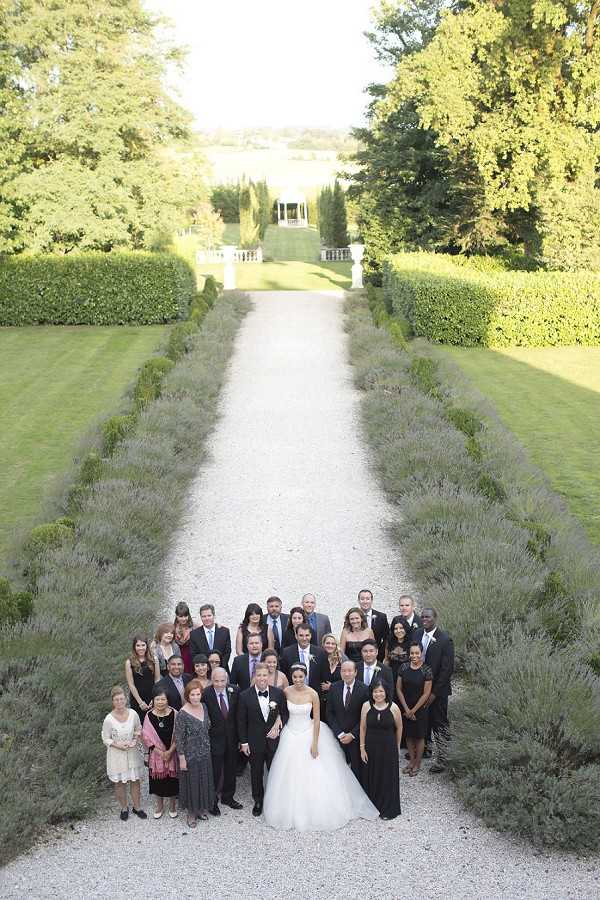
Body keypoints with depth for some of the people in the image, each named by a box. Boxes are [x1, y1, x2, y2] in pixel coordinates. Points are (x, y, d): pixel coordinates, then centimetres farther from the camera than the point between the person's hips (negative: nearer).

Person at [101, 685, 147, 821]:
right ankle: (124, 808, 33)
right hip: (117, 754, -2)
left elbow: (139, 729, 5)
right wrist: (118, 745, -21)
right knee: (119, 783, 11)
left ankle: (136, 807, 35)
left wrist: (136, 740, -12)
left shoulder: (133, 714, -12)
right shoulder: (109, 719, -20)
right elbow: (106, 739, -8)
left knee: (135, 780, 15)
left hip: (132, 753, 2)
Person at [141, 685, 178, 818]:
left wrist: (170, 751, -16)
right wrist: (160, 752, -13)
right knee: (158, 780, 11)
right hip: (156, 754, 1)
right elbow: (147, 737, -8)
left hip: (172, 754, 0)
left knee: (172, 780, 10)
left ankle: (172, 805, 32)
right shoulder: (149, 716, -9)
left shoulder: (174, 714, -11)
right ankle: (159, 806, 33)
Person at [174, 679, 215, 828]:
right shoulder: (182, 714, -23)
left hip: (205, 753, 6)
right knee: (191, 782, 10)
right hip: (190, 755, -6)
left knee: (204, 781, 18)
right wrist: (182, 759, -15)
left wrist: (208, 747, 13)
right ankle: (191, 813, 29)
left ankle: (201, 809, 38)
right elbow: (178, 738, -17)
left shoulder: (203, 706, -4)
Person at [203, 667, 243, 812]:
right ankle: (213, 801, 24)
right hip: (215, 739, -4)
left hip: (232, 738, 4)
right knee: (215, 772, 6)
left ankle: (228, 797, 38)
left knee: (231, 770, 19)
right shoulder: (205, 694, -19)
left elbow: (239, 714, 1)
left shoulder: (235, 691, -8)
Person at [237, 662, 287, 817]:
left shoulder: (278, 693, -6)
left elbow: (284, 713, 6)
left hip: (274, 740, 1)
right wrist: (243, 742, -4)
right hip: (255, 742, -1)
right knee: (256, 773, 14)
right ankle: (258, 801, 32)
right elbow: (241, 721, -4)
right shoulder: (245, 696, -10)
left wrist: (278, 727, -10)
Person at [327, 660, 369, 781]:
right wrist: (339, 733, -7)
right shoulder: (334, 688, -1)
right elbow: (330, 713, 2)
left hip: (356, 738, -2)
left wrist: (352, 735, -11)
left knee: (357, 769, 7)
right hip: (338, 736, 2)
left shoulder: (364, 690, -10)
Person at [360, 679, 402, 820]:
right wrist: (362, 748, -3)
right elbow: (363, 728, -2)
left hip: (388, 748, -1)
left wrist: (397, 747, 10)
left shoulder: (393, 708, -13)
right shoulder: (366, 706, -10)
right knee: (371, 777, 13)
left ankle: (388, 809, 27)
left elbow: (399, 728, 1)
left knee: (388, 777, 10)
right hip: (371, 747, 1)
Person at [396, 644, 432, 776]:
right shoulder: (404, 667, -5)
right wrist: (406, 709, -8)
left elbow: (426, 694, -13)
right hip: (405, 708, 3)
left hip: (420, 709, -3)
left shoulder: (426, 670, -14)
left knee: (419, 736, 10)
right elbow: (398, 689, -2)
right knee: (408, 735, 14)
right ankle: (411, 761, 30)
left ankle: (417, 763, 25)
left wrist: (413, 710, -11)